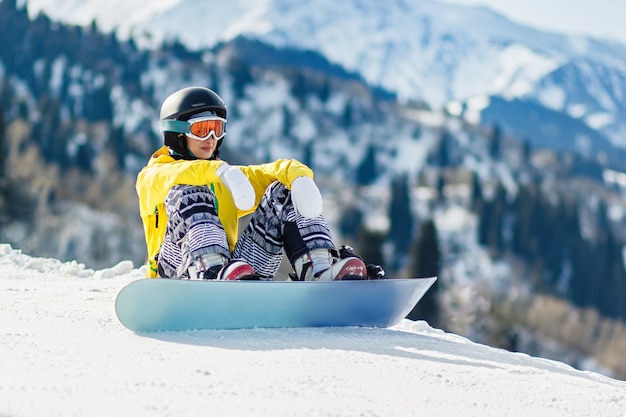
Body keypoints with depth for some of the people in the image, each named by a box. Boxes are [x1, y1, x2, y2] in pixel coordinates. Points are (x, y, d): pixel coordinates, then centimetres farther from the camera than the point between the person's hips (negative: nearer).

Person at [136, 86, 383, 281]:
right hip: (179, 275, -4)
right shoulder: (151, 176, 13)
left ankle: (320, 272, -31)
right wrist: (218, 171, -34)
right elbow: (168, 177, -14)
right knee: (187, 193, -27)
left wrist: (299, 177, -16)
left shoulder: (229, 178, 29)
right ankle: (213, 274, -54)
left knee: (283, 193, -7)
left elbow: (271, 172, 10)